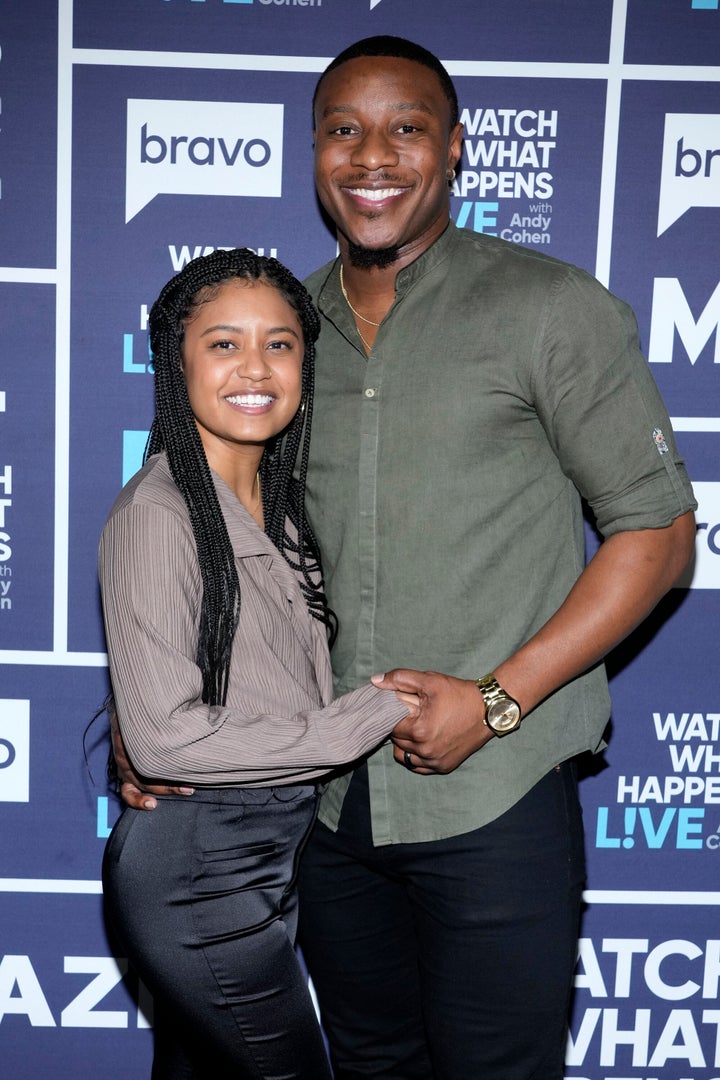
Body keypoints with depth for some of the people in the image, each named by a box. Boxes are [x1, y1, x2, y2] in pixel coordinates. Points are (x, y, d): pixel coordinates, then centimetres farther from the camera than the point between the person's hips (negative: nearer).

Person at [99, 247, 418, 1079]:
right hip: (198, 870, -8)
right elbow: (164, 737, -23)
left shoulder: (278, 504, 7)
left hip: (266, 851, 8)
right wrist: (376, 714, -19)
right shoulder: (156, 513, -18)